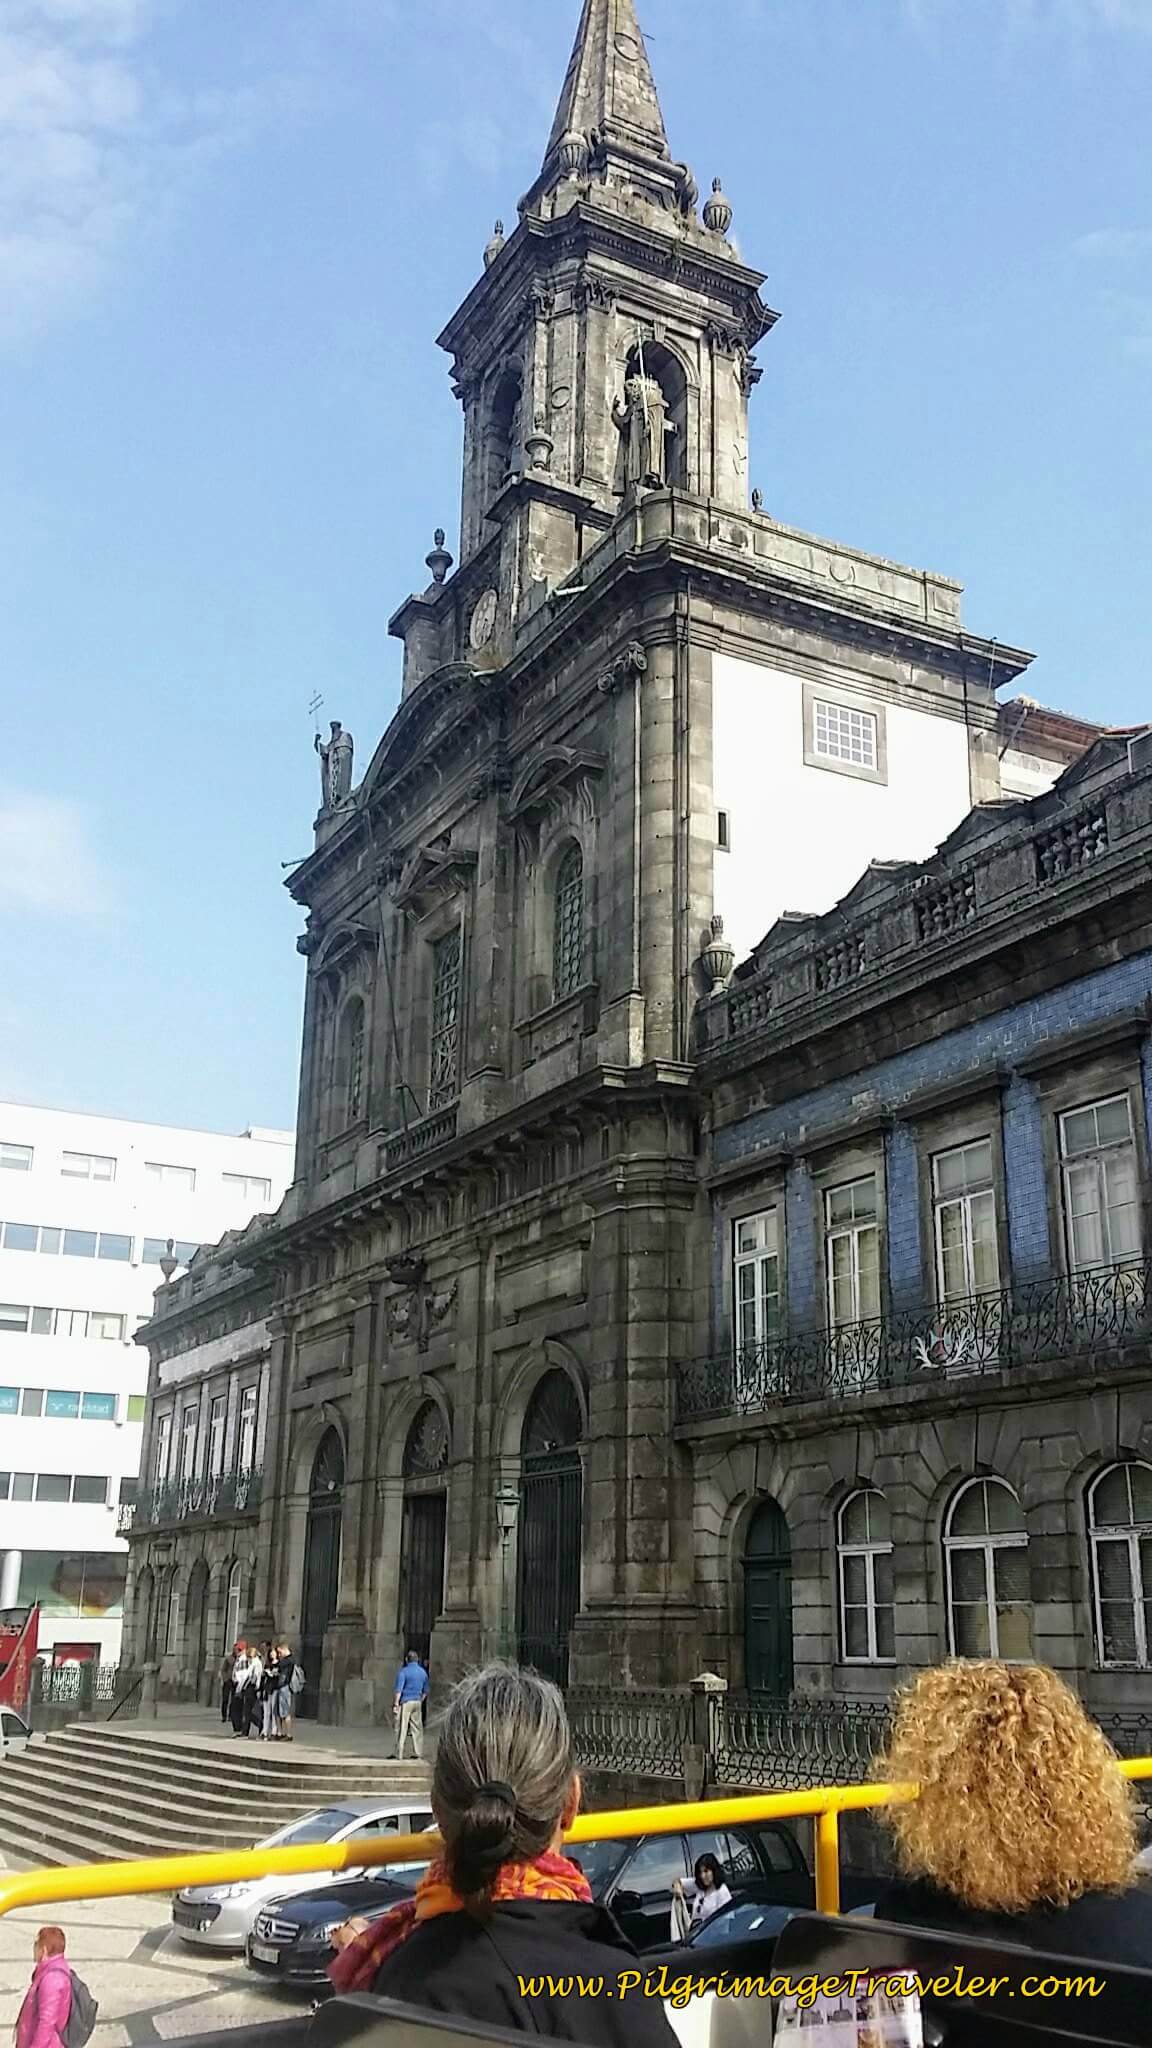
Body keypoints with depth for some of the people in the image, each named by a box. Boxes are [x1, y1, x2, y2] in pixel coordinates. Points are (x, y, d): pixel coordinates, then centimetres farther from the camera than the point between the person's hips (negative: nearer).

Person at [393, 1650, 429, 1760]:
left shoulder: (403, 1671, -8)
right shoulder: (423, 1672, 11)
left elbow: (399, 1689, -15)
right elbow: (425, 1691, 17)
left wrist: (395, 1704, -16)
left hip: (405, 1702, -6)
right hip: (417, 1703, 6)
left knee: (402, 1729, -3)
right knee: (417, 1728, 10)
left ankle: (399, 1754, -5)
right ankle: (418, 1753, 10)